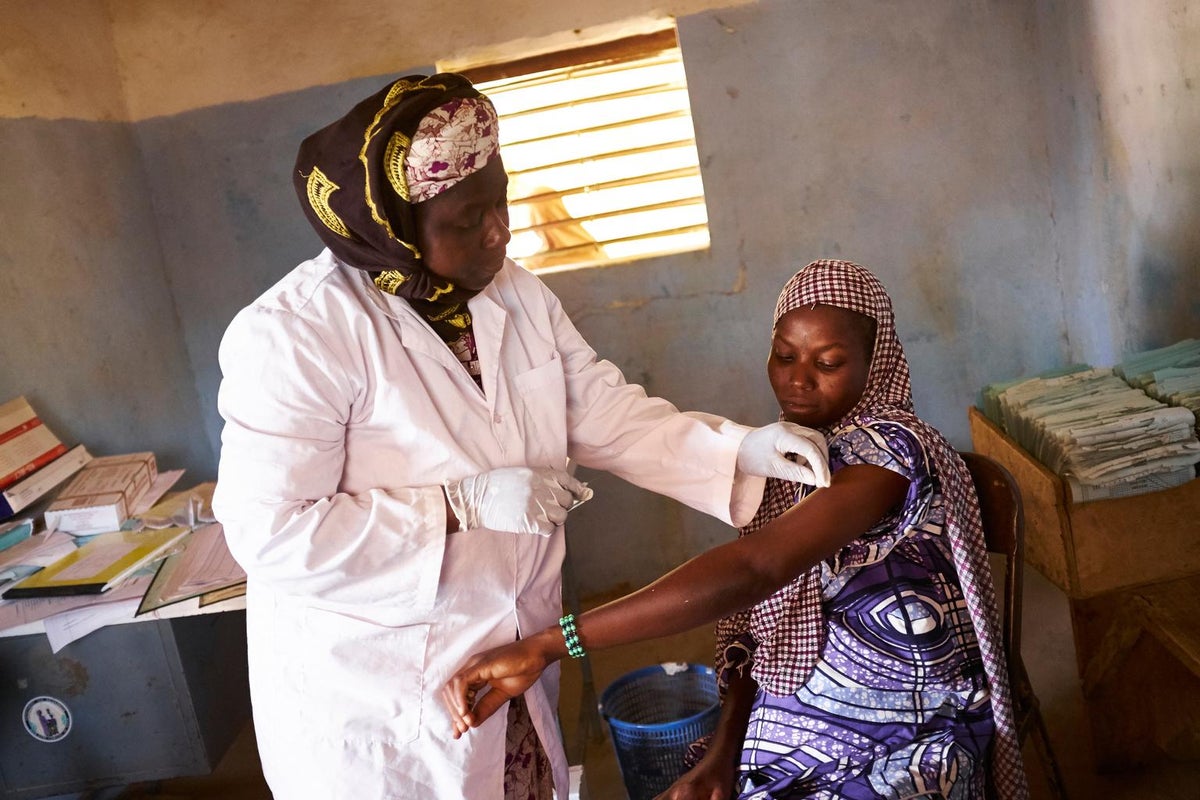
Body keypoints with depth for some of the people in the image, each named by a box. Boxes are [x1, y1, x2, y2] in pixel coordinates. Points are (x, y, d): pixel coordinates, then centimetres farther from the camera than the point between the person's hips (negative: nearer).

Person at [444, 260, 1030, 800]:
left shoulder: (892, 448, -20)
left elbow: (752, 570, -34)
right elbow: (758, 622, 7)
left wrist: (549, 644, -39)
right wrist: (724, 749, -6)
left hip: (902, 749, -5)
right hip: (787, 730, 6)